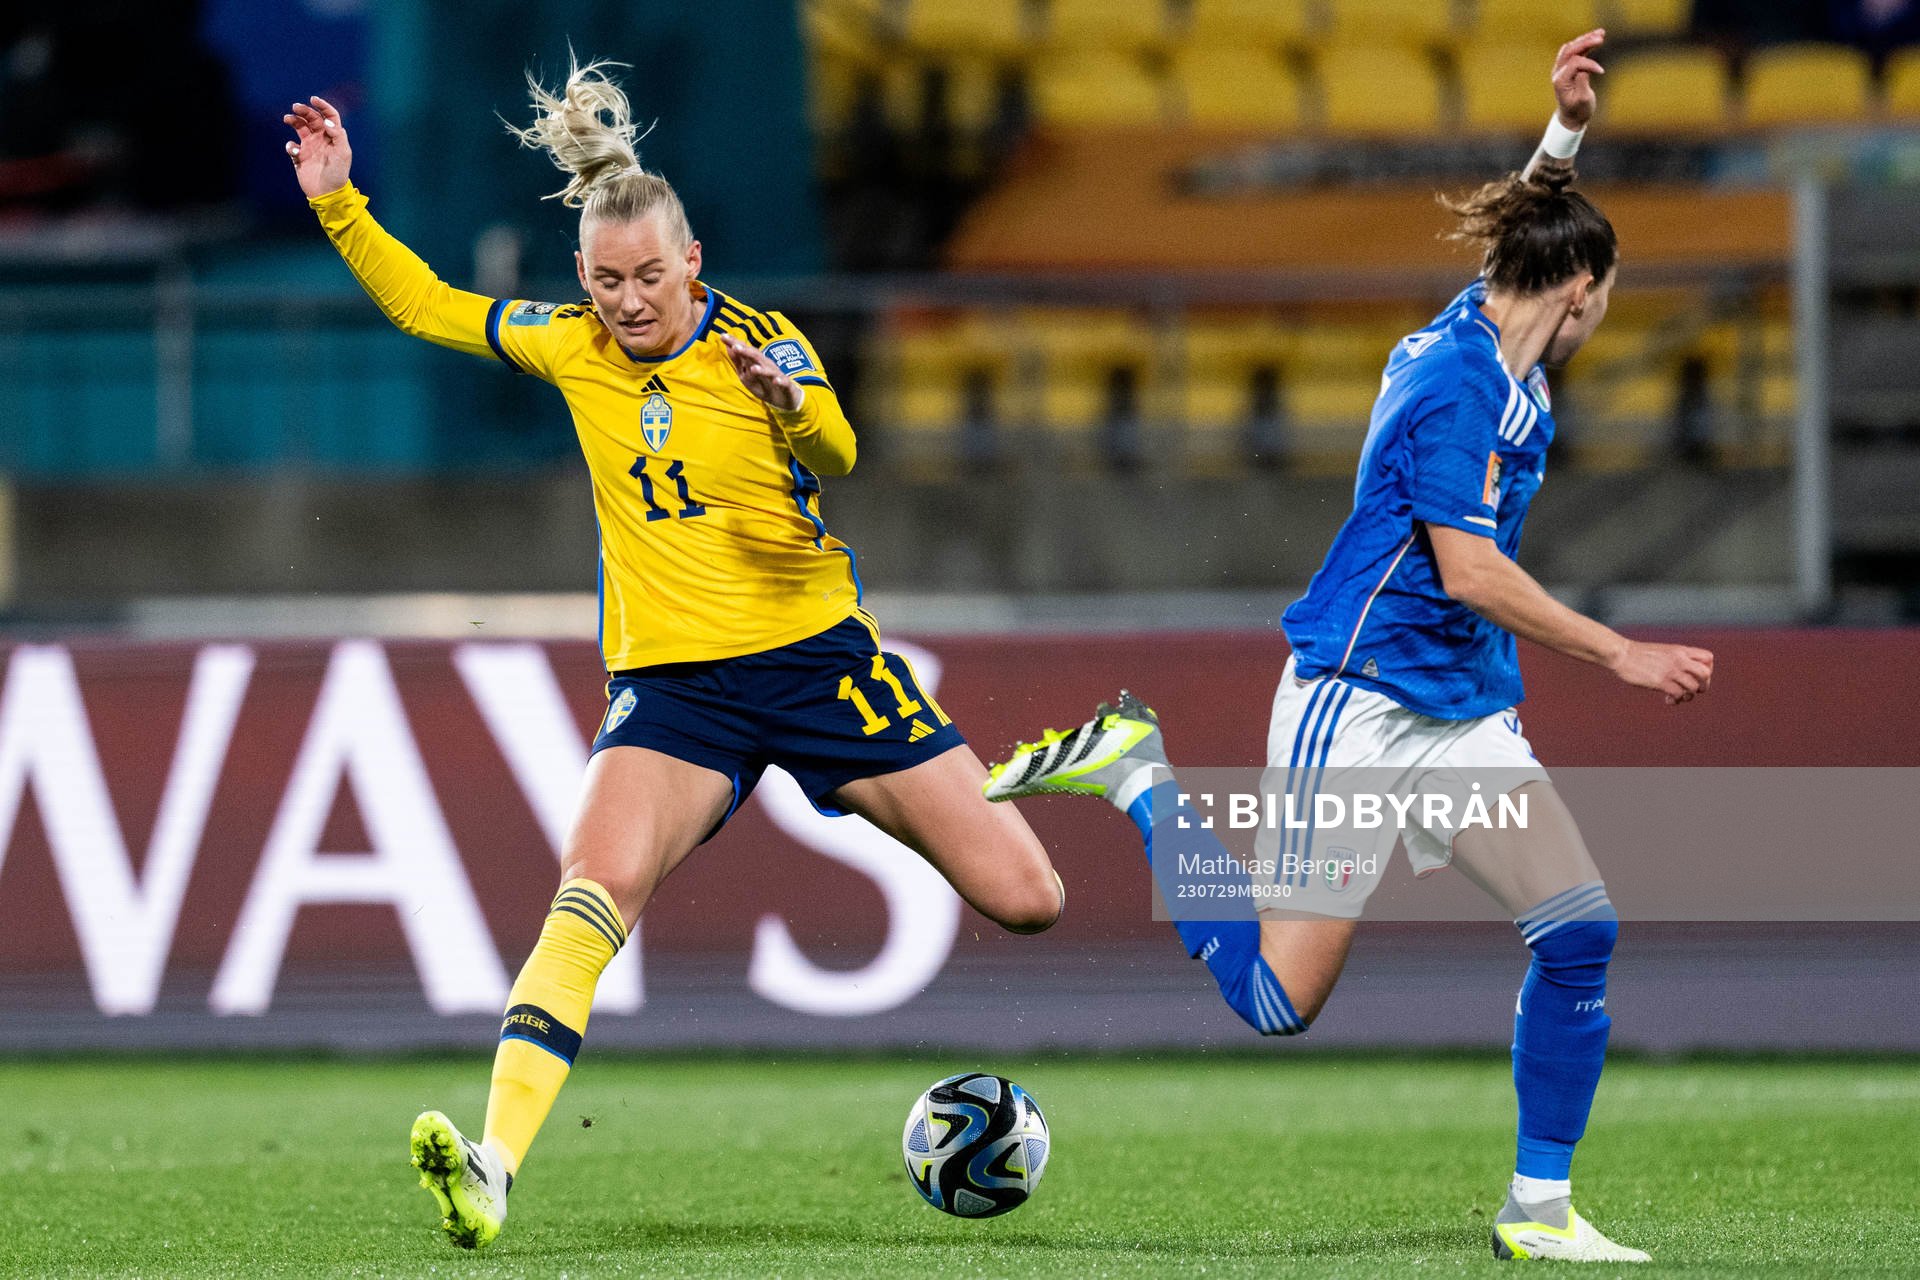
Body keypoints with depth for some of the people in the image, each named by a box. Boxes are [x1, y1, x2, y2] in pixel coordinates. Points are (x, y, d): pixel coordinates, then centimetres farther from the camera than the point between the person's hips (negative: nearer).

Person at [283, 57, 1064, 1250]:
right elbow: (429, 304, 19)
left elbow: (837, 455, -28)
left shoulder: (759, 340, -8)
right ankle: (496, 1162, -41)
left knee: (1026, 902, -2)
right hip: (672, 681, 1)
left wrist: (793, 400, -50)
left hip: (817, 654, -1)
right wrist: (341, 205, 6)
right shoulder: (571, 348, 3)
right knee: (598, 886, -29)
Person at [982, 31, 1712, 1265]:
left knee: (1579, 927, -9)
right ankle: (1137, 773, 11)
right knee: (1278, 998, -7)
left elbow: (1528, 222, 28)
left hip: (1466, 709, 9)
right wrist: (1621, 655, -19)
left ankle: (1539, 1207, -2)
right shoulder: (1454, 379, -18)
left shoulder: (1497, 356, 8)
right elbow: (1468, 570, -23)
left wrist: (1569, 122, 11)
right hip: (1358, 707, -9)